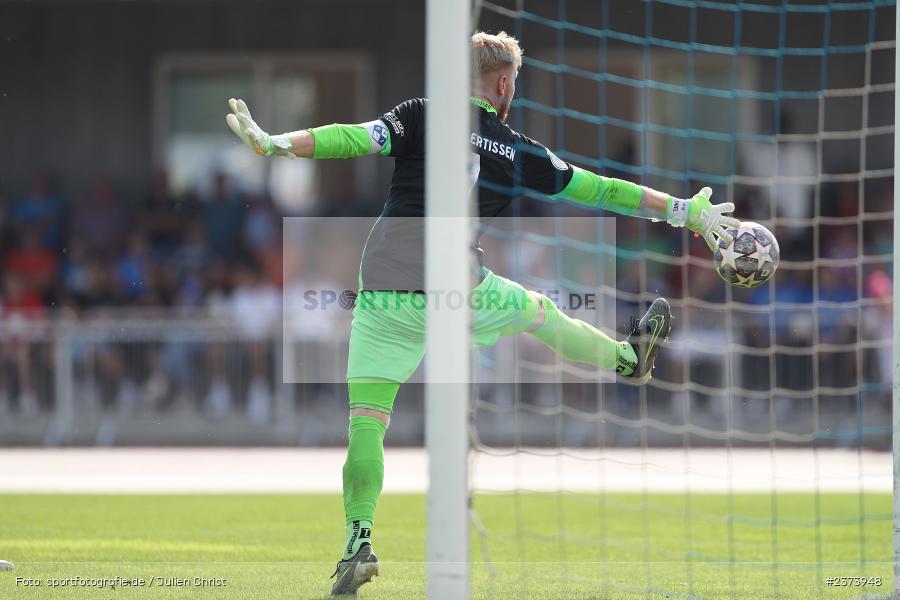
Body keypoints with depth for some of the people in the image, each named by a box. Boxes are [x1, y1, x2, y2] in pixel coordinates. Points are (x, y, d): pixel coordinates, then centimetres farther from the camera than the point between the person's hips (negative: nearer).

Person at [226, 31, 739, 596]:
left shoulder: (420, 116, 2)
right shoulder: (520, 152, 7)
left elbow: (356, 139, -13)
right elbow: (597, 190, 13)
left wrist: (273, 142, -19)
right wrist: (685, 211, 22)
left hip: (383, 290, -1)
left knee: (366, 417, 1)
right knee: (542, 314, 28)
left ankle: (360, 540, -9)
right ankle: (629, 357, 53)